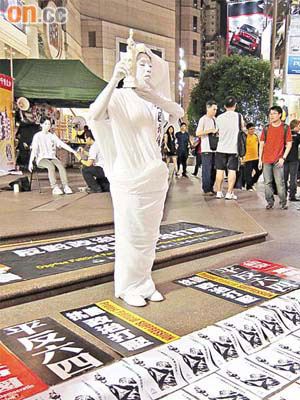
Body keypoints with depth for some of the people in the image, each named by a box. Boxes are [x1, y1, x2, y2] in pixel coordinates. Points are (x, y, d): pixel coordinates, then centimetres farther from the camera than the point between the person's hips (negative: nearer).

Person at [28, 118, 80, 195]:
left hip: (52, 158, 3)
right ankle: (55, 188, -40)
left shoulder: (52, 136, 16)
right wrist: (31, 162, -16)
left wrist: (73, 151, -3)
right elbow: (34, 149, -4)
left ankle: (66, 186, -37)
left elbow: (62, 144, 8)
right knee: (51, 166, -36)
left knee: (61, 165, -29)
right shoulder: (37, 136, 4)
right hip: (41, 159, -3)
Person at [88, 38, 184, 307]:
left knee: (150, 233, 12)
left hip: (155, 176, 6)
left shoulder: (153, 99, 11)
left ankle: (144, 283, 25)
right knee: (131, 232, 1)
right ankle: (127, 287, 16)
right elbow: (95, 115, -25)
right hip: (129, 176, -6)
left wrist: (153, 95, -22)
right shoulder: (119, 97, -5)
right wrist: (114, 80, -33)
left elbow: (178, 112, -7)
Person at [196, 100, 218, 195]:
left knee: (213, 169, 8)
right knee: (207, 169, -6)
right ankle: (206, 190, -1)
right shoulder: (203, 119, -5)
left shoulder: (215, 119, 17)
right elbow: (198, 133, -12)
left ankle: (211, 188, 16)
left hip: (215, 148, 7)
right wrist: (211, 131, -16)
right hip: (206, 149, -7)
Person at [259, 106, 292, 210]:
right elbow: (261, 144, 10)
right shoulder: (266, 128, 8)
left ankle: (283, 202, 7)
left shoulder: (285, 128, 3)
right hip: (266, 160, 2)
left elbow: (289, 144, 2)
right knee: (267, 182, 3)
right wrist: (260, 160, 5)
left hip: (278, 161, -2)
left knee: (280, 182, -5)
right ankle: (270, 202, 14)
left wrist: (283, 158, -8)